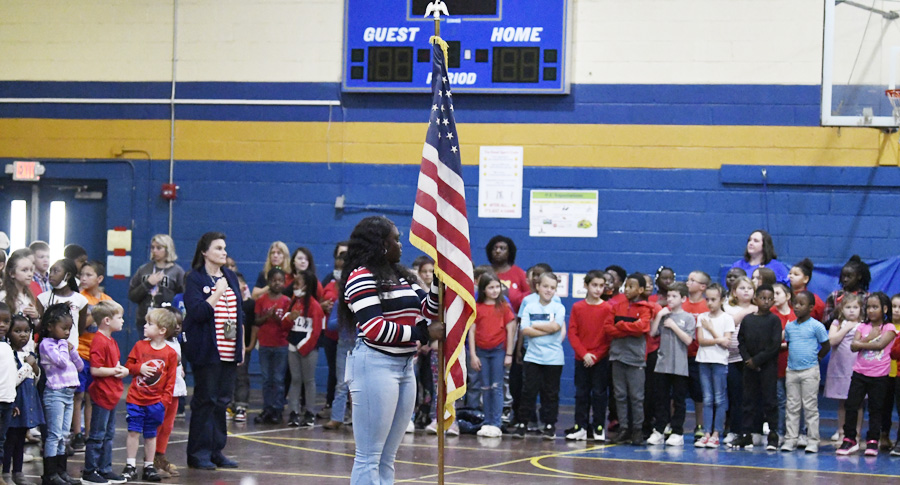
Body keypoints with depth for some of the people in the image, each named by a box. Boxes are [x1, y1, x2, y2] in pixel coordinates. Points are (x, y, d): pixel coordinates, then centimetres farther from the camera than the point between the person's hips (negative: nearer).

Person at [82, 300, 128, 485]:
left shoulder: (111, 341, 14)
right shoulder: (99, 342, -17)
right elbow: (95, 370, -24)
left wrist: (124, 370, 5)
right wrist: (115, 370, -16)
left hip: (112, 395, 10)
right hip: (102, 395, -10)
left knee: (109, 435, 14)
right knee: (97, 435, -4)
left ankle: (105, 469, 21)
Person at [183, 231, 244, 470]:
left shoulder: (231, 278, 15)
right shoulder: (195, 279, -5)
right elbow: (197, 312, -17)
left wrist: (241, 346, 15)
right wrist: (217, 292, -17)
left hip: (229, 352, 6)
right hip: (206, 351, -6)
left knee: (222, 400, 7)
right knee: (205, 399, -4)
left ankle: (216, 450, 13)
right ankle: (198, 453, 1)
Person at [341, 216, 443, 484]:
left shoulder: (402, 276, 16)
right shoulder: (361, 277, -10)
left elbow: (427, 310, 16)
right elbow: (374, 327, -18)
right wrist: (423, 334, -14)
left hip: (404, 366, 9)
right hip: (375, 365, -9)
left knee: (387, 458, 10)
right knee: (369, 457, -6)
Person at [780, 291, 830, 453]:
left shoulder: (816, 326, -7)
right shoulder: (789, 326, 7)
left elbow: (826, 345, 1)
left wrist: (817, 358, 2)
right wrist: (793, 358, 9)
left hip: (809, 371, -5)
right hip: (792, 371, 5)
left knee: (810, 407, -1)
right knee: (792, 407, 7)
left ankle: (812, 441, 3)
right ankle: (790, 439, 10)